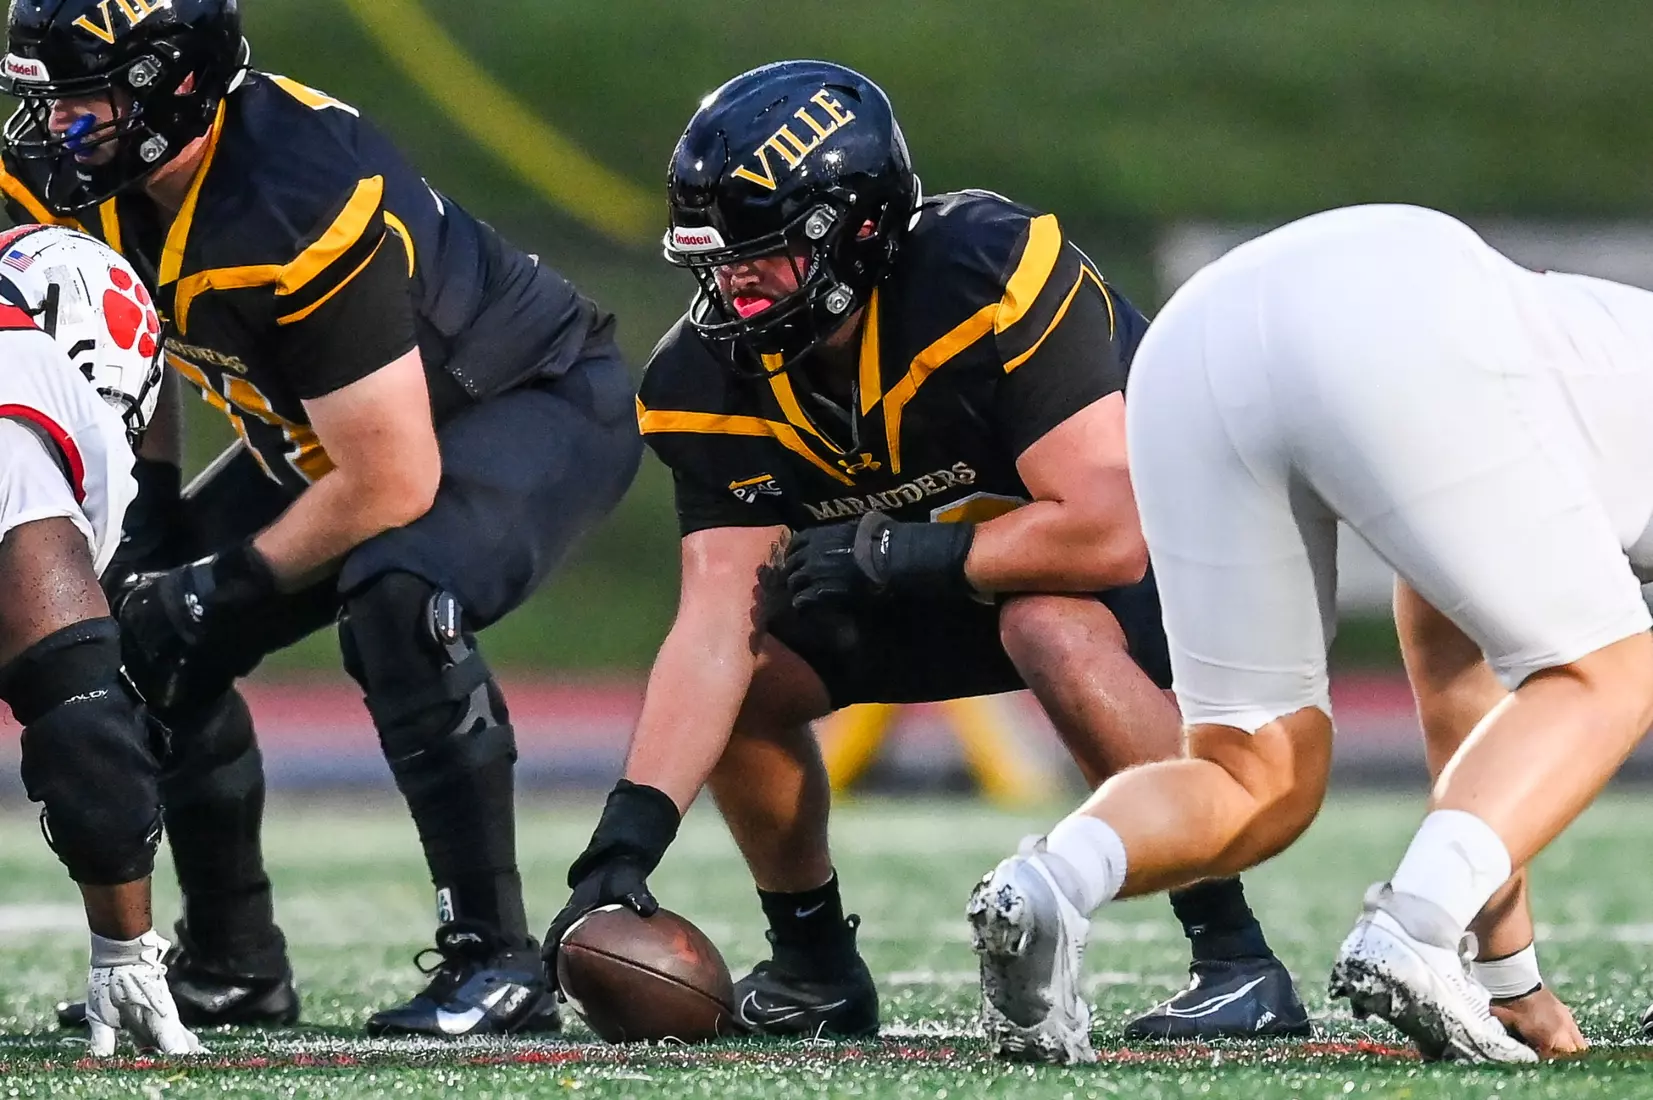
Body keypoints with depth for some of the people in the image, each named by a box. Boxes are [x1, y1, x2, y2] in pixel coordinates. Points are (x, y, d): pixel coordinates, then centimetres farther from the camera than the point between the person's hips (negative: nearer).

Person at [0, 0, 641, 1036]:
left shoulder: (296, 207, -38)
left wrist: (220, 586, -22)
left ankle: (497, 960, -24)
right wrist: (150, 518, -2)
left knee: (394, 598, -34)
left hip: (545, 406, -9)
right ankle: (234, 968, 13)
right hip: (325, 428, 9)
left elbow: (393, 486, -32)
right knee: (148, 629, 0)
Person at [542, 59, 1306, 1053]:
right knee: (748, 664, -9)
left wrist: (890, 552, -30)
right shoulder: (716, 377, -15)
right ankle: (815, 968, 13)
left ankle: (1238, 960, -26)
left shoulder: (986, 279, -35)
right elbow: (715, 625, -20)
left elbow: (1106, 535, -37)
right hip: (943, 574, 7)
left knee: (1054, 628, -36)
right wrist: (630, 835, -32)